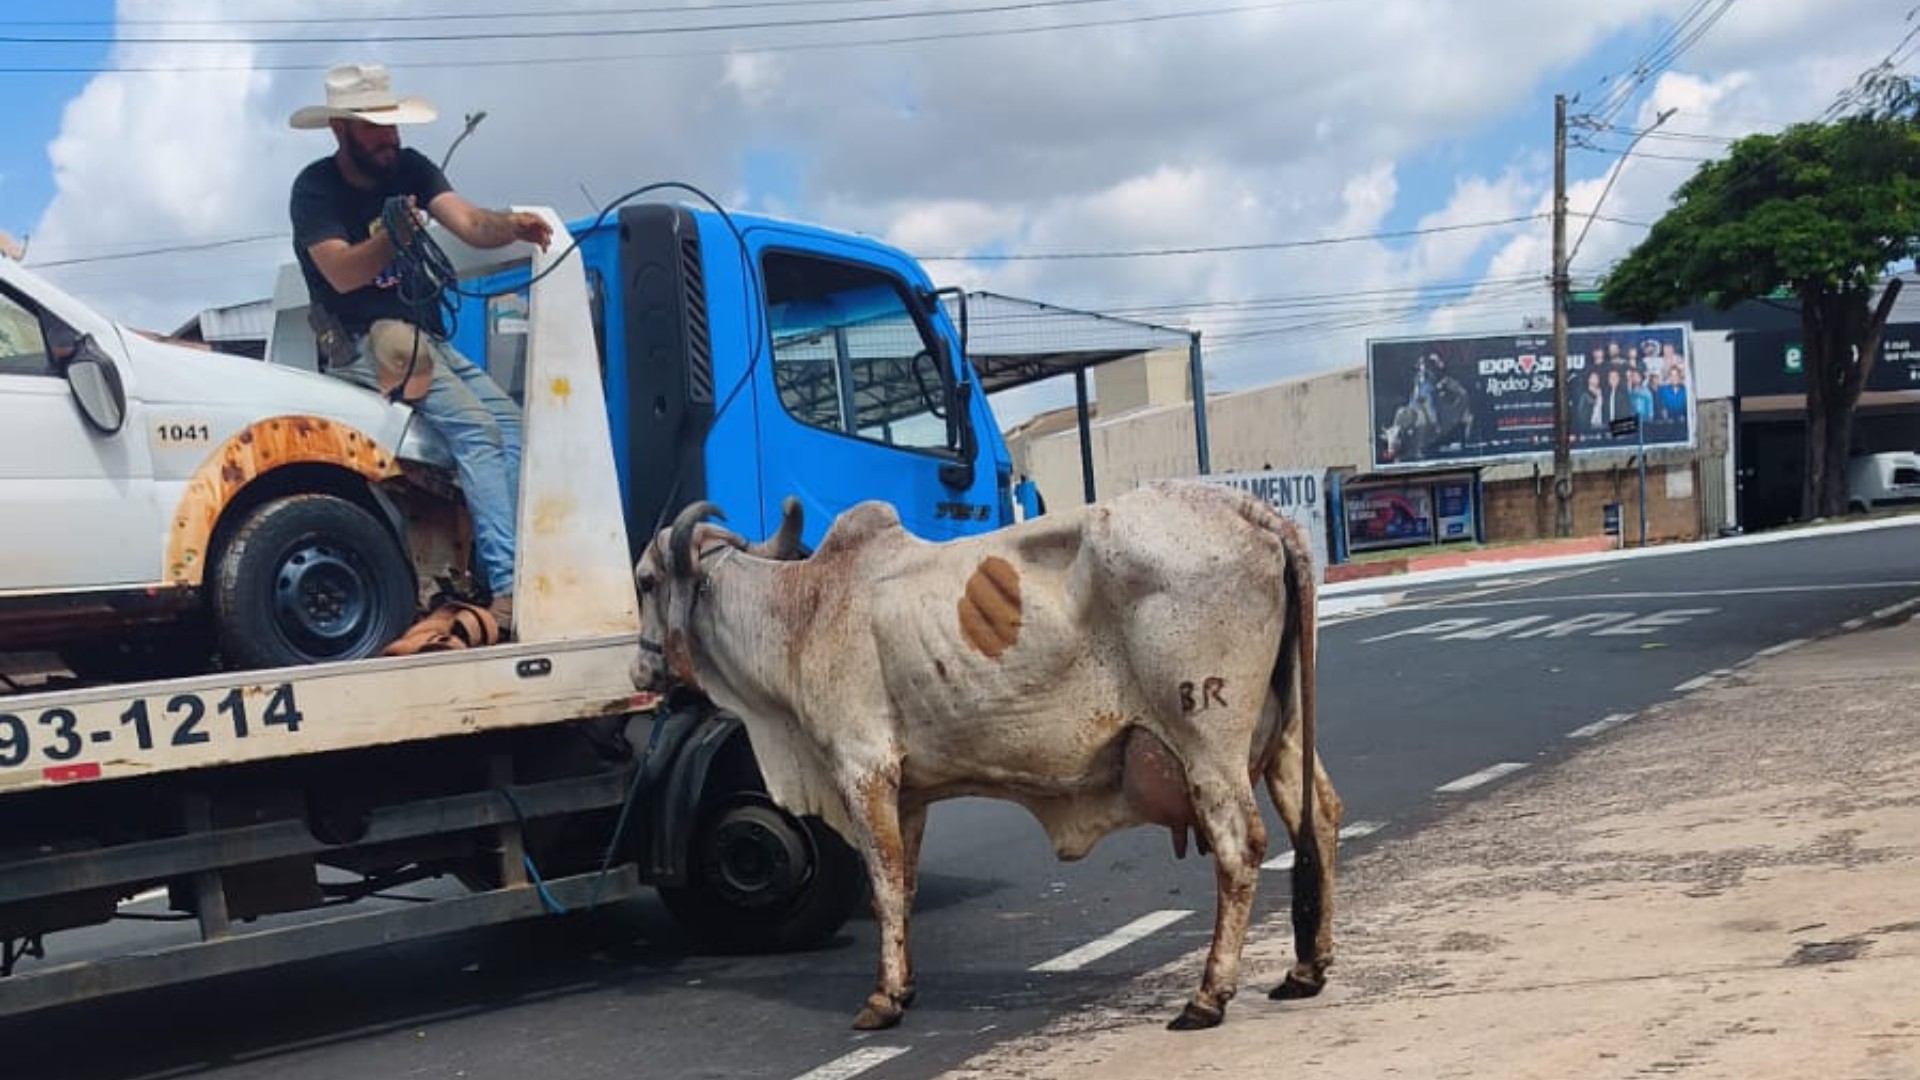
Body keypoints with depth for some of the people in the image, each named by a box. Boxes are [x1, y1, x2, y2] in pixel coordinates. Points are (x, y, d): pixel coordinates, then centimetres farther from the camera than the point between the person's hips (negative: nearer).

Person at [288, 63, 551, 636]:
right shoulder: (315, 188, -6)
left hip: (430, 341, 7)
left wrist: (510, 225, -31)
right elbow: (342, 274, -19)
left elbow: (467, 222, -9)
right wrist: (393, 234, -36)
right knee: (476, 428, -25)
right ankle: (508, 589, -33)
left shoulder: (410, 168, 8)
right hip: (367, 347, -7)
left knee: (513, 424, -12)